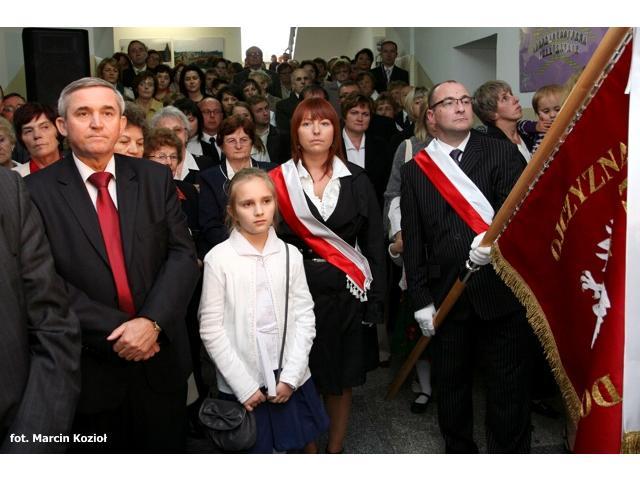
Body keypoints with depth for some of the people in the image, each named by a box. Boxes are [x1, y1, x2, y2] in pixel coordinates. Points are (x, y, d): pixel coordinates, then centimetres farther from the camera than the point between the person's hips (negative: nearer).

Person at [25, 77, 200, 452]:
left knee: (167, 449, 18)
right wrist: (115, 332, -16)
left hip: (160, 356, 2)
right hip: (89, 367, -2)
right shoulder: (36, 192, -5)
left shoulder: (156, 178, 2)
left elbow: (183, 254, -4)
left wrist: (151, 322, -17)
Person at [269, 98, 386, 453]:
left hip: (345, 291, 2)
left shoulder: (356, 180, 3)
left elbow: (374, 242, 3)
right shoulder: (279, 180, 0)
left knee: (341, 378, 12)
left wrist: (375, 298, -2)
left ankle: (336, 448, 31)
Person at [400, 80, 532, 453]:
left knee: (510, 386, 8)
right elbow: (413, 241, 5)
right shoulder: (415, 170, 6)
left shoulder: (502, 153, 2)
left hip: (502, 290, -2)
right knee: (451, 384, 16)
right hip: (447, 294, 2)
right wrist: (422, 300, 1)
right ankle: (458, 450, 36)